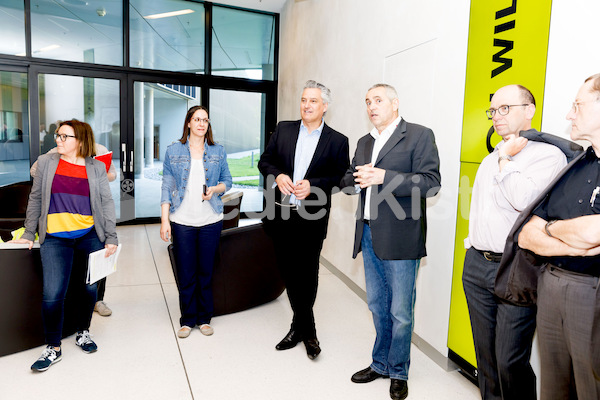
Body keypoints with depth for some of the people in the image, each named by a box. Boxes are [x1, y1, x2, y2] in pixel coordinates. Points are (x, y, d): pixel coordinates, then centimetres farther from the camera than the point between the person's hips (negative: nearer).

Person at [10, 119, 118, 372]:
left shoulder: (96, 168, 4)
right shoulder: (46, 162, 6)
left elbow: (107, 203, 4)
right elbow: (35, 199, 11)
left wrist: (111, 238, -2)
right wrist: (29, 234, 9)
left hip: (90, 237, 1)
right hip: (55, 239, 0)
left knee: (89, 288, 8)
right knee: (52, 294, -5)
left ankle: (83, 333, 31)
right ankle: (53, 348, 13)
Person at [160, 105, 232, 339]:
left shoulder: (218, 152, 7)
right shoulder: (173, 151, 3)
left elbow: (227, 180, 11)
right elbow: (167, 187, 1)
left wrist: (215, 189, -12)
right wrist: (164, 220, -5)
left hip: (211, 221, 1)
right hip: (182, 221, -1)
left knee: (206, 271, 9)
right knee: (185, 274, 5)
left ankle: (205, 318, 24)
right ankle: (187, 319, 21)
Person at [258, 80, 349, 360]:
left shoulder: (337, 141, 0)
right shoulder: (283, 129, 9)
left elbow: (342, 176, -2)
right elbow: (265, 161, 11)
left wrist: (313, 185, -16)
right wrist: (277, 176, -9)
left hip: (312, 219, -3)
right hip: (281, 214, 4)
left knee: (306, 273, 2)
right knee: (288, 271, 12)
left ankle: (300, 328, 26)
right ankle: (307, 330, 32)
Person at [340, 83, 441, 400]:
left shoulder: (419, 135, -5)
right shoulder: (364, 142, 16)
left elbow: (431, 182, -14)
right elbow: (347, 180, 17)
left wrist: (383, 176, -21)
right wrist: (358, 178, -6)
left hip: (400, 237, -6)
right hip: (369, 234, 7)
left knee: (400, 312, 5)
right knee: (377, 306, 18)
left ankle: (398, 372, 26)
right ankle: (380, 363, 37)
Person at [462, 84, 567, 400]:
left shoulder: (548, 154, -6)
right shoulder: (490, 159, 18)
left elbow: (524, 200, -22)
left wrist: (507, 158, -10)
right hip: (476, 264, 7)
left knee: (510, 362, -3)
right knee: (485, 354, 15)